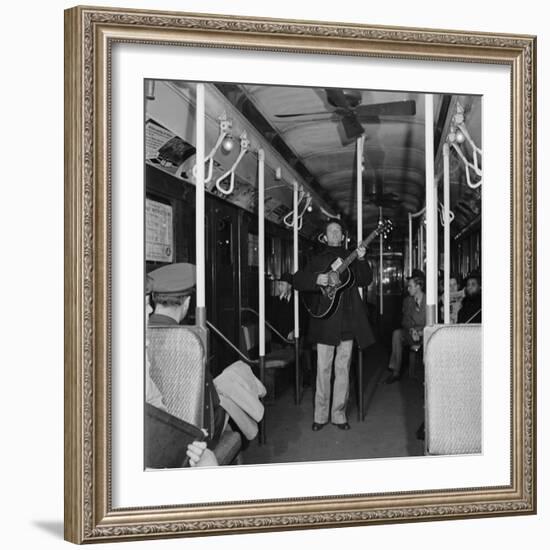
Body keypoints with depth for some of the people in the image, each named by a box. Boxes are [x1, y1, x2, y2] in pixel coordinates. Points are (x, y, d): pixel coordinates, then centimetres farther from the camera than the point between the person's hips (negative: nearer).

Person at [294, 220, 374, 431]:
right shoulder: (318, 260, 10)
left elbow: (365, 280, 2)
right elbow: (297, 280, 5)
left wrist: (362, 260, -13)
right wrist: (316, 280, -13)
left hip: (347, 321, 1)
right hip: (325, 320, -1)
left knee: (343, 369, 5)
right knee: (323, 369, 0)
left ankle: (339, 414, 14)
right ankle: (320, 415, 9)